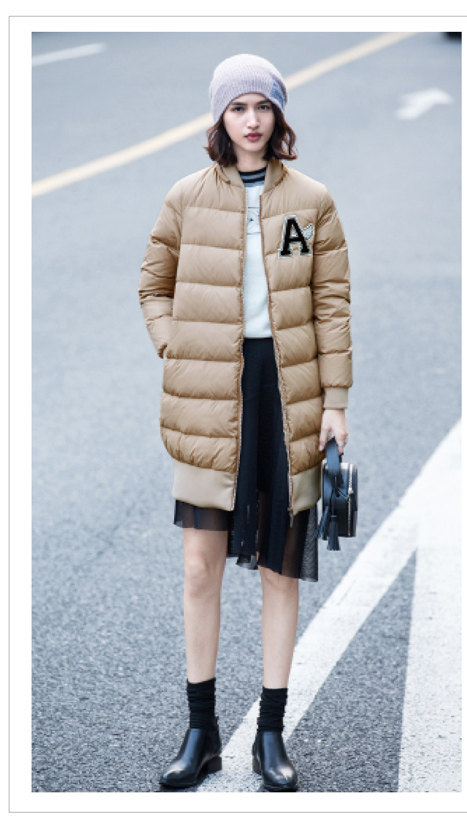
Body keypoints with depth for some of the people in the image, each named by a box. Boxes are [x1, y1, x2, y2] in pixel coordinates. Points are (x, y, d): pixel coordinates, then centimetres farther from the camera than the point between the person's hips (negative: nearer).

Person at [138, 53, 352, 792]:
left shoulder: (312, 202, 2)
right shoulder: (187, 199, 3)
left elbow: (333, 306, 2)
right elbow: (154, 286, 13)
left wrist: (335, 401, -2)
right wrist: (178, 356, 0)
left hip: (288, 397, 0)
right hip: (209, 404, 0)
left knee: (281, 567, 7)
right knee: (201, 565, 3)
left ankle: (271, 733, 18)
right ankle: (201, 730, 17)